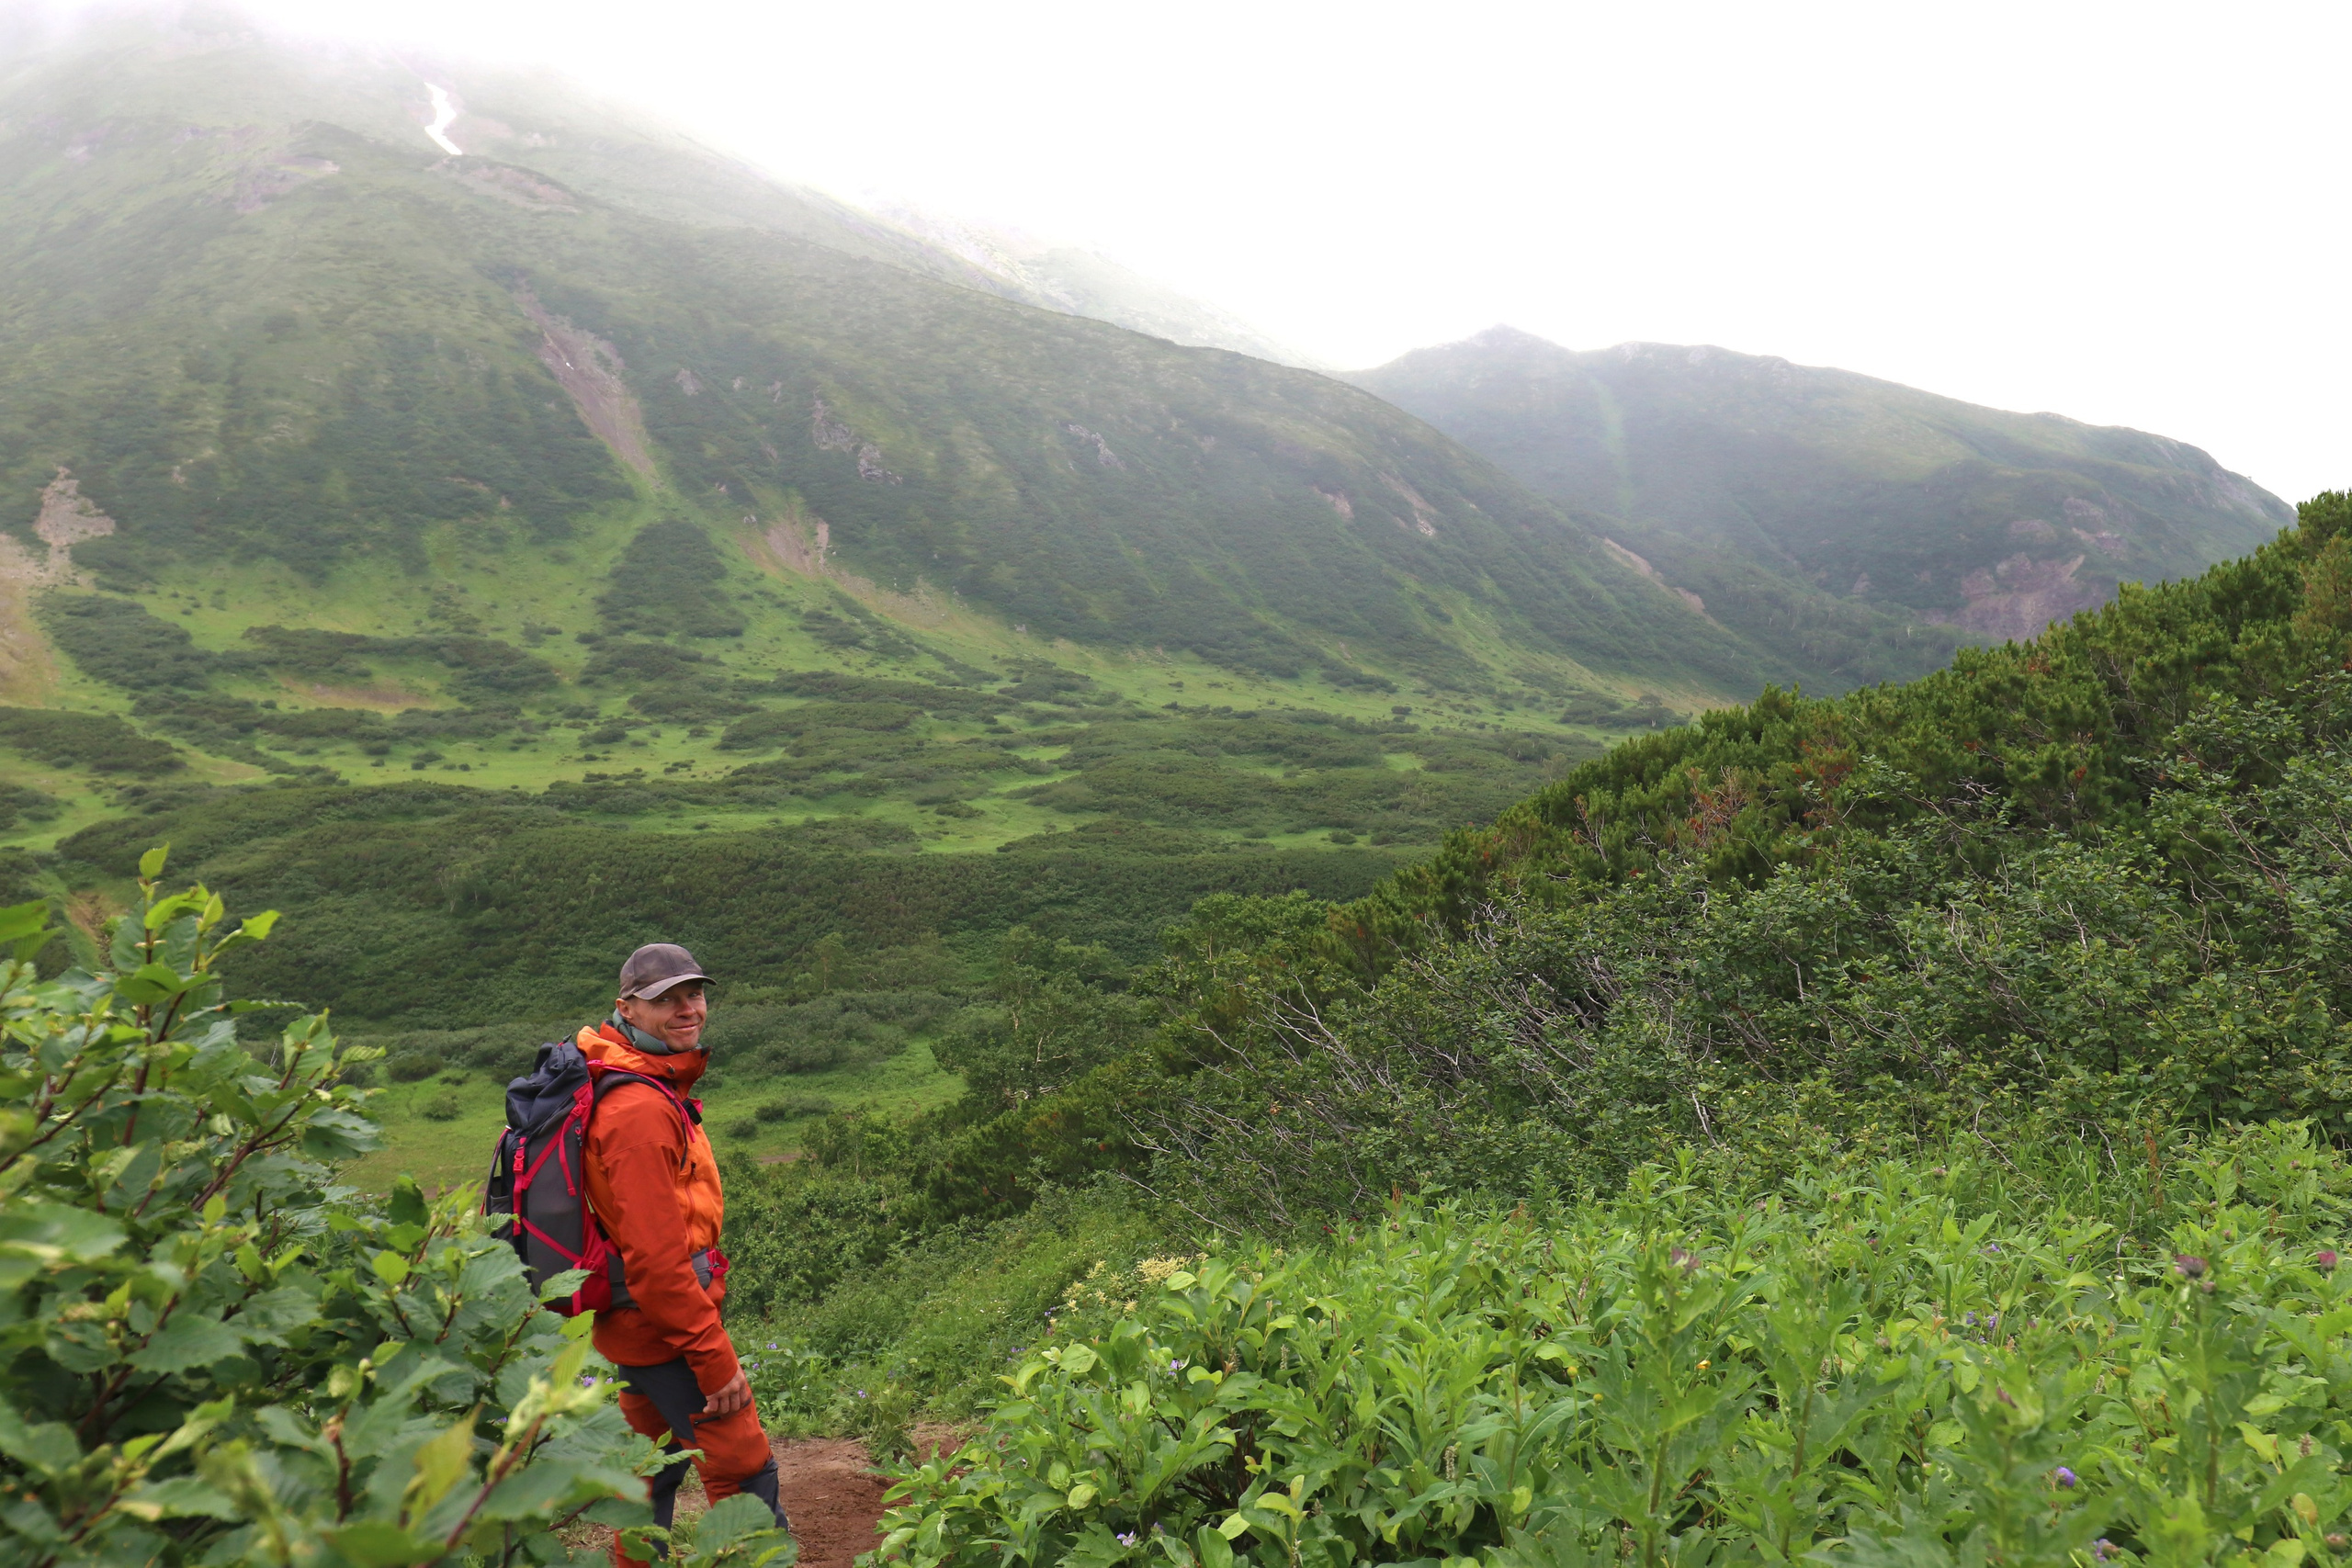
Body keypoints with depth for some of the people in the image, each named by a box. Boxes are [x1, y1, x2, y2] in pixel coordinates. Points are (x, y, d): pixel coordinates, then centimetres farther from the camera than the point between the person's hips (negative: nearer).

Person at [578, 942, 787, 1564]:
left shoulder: (647, 1087, 9)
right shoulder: (641, 1109, -24)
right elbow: (655, 1256, -27)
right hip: (663, 1325, -10)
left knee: (655, 1466, 23)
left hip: (633, 1324, 11)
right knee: (744, 1473, -3)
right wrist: (715, 1358, -22)